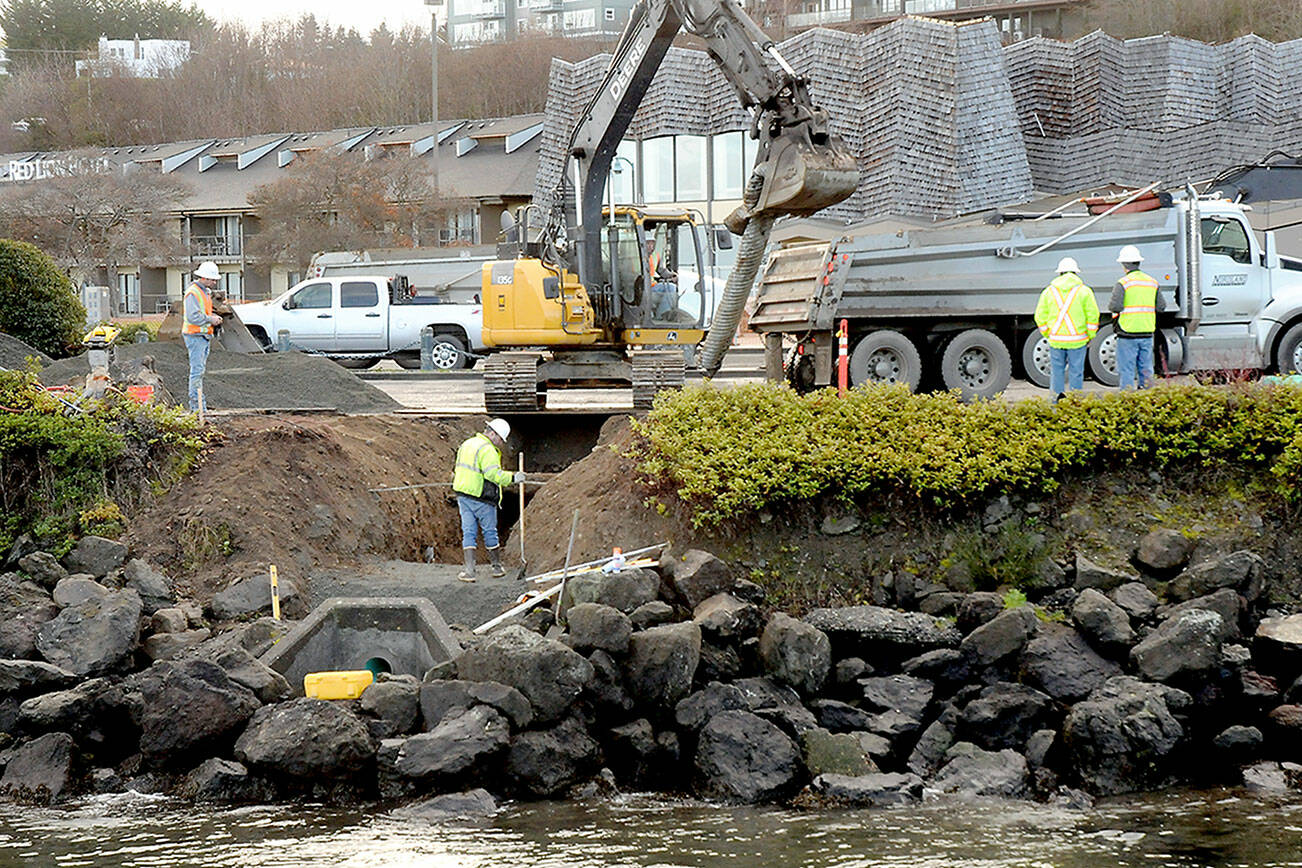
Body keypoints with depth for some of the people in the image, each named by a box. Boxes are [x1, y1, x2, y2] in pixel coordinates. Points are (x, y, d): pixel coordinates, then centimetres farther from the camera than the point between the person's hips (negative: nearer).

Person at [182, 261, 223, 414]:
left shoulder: (205, 292, 16)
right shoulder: (193, 293, -15)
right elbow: (193, 316, -23)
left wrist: (215, 318, 10)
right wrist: (210, 320, -16)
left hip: (204, 336, 10)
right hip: (195, 336, -10)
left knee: (201, 369, 12)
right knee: (197, 369, -11)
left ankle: (198, 403, 16)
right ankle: (196, 404, -12)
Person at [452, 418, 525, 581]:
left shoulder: (466, 445, 14)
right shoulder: (487, 450, -15)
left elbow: (459, 470, 20)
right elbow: (493, 474, -24)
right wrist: (512, 478, -17)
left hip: (462, 495, 7)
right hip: (481, 499, -7)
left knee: (468, 532, 5)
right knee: (490, 532, 9)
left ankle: (469, 570, -4)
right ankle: (497, 566, 23)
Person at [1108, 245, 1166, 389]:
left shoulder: (1123, 283, -10)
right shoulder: (1152, 282, 7)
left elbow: (1115, 306, -19)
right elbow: (1161, 307, 9)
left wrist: (1110, 305, 3)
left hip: (1128, 334, -5)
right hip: (1147, 334, 5)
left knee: (1126, 371, -1)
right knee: (1146, 370, 10)